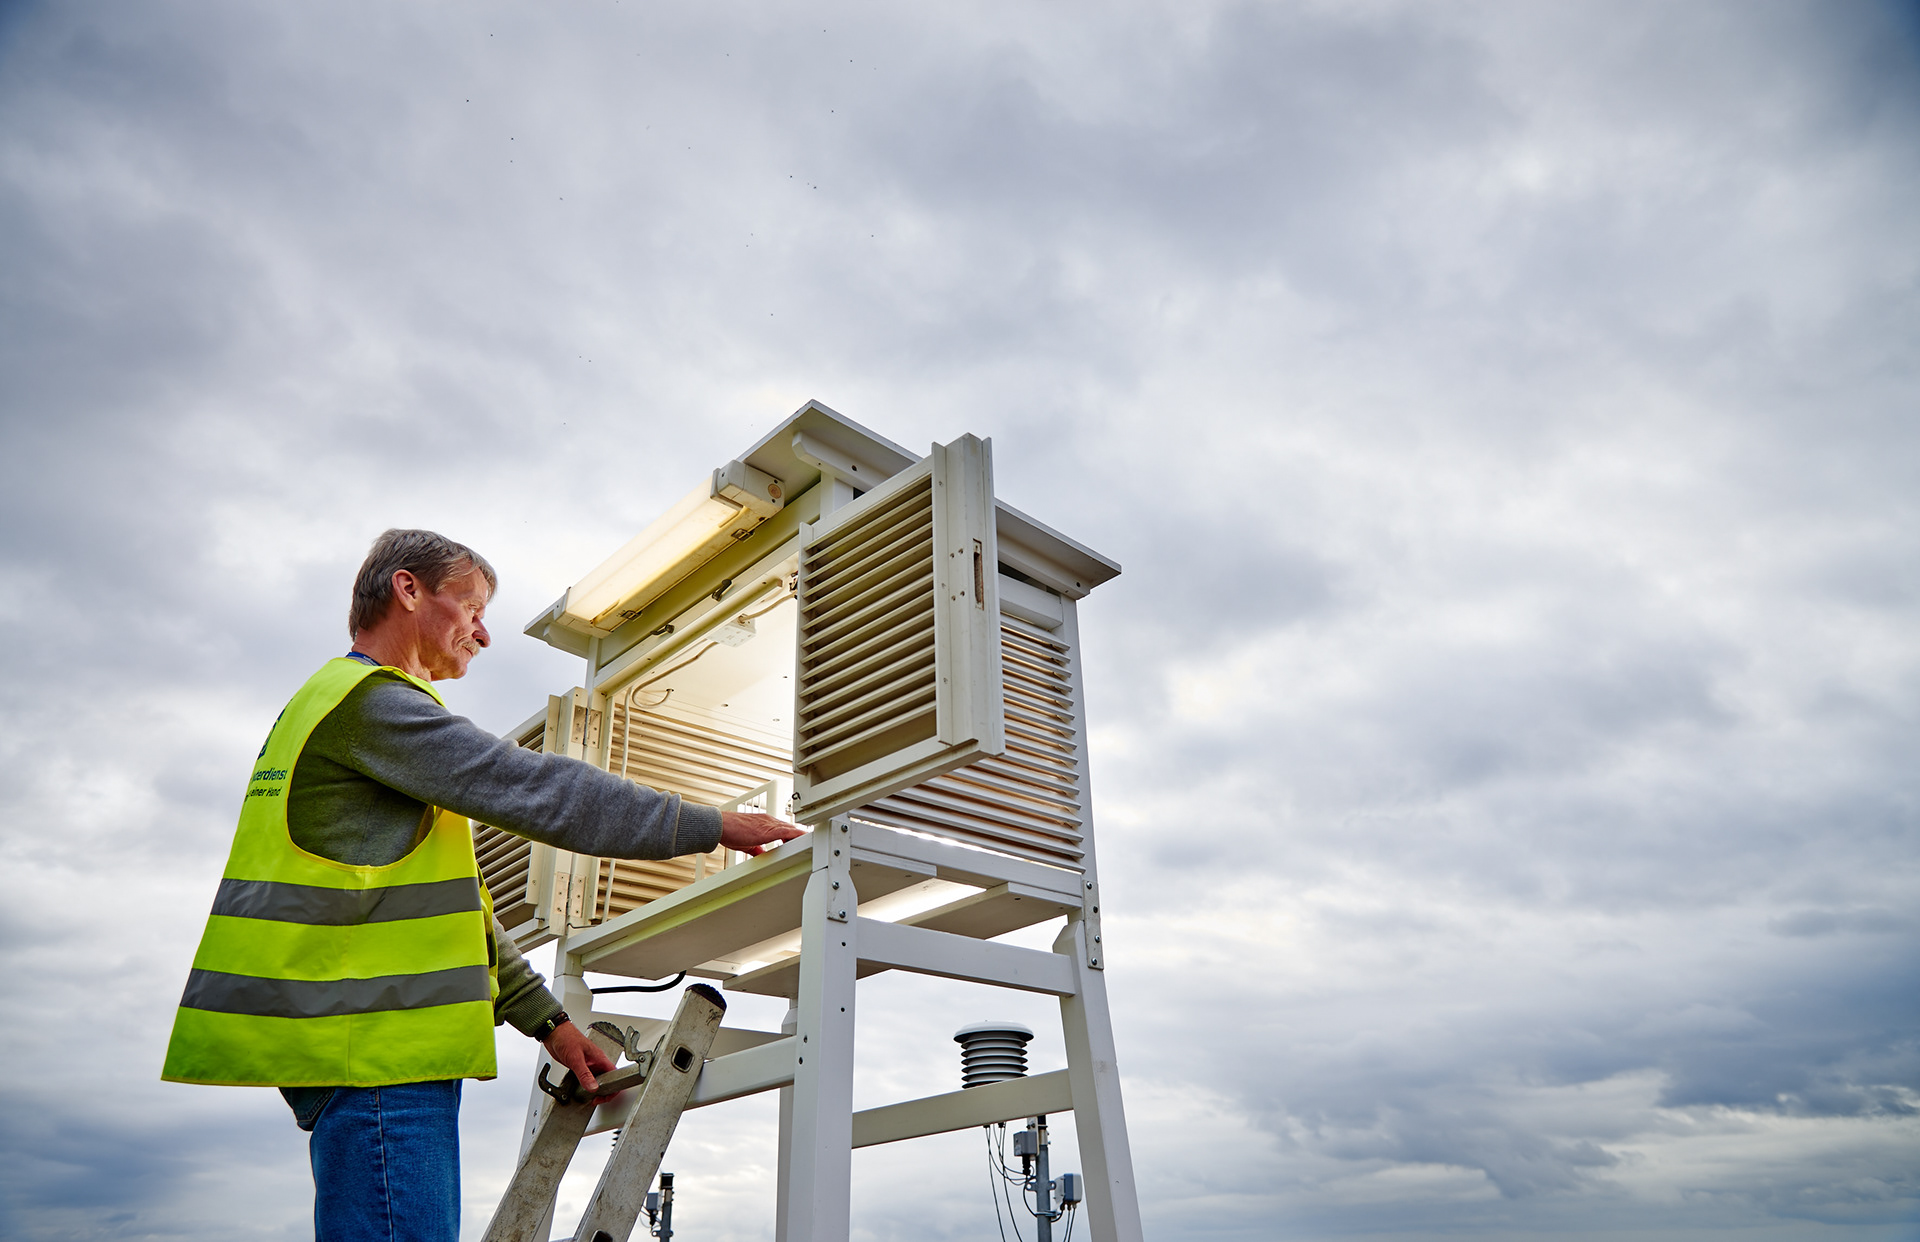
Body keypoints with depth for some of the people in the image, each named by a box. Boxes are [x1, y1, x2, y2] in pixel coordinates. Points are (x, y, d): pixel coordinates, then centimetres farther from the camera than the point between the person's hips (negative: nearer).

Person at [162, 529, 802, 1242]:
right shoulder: (371, 700, -9)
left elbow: (452, 900, 22)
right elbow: (537, 792, -18)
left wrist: (544, 1019, 20)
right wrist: (712, 826, -10)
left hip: (364, 1041, 11)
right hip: (372, 1044, -11)